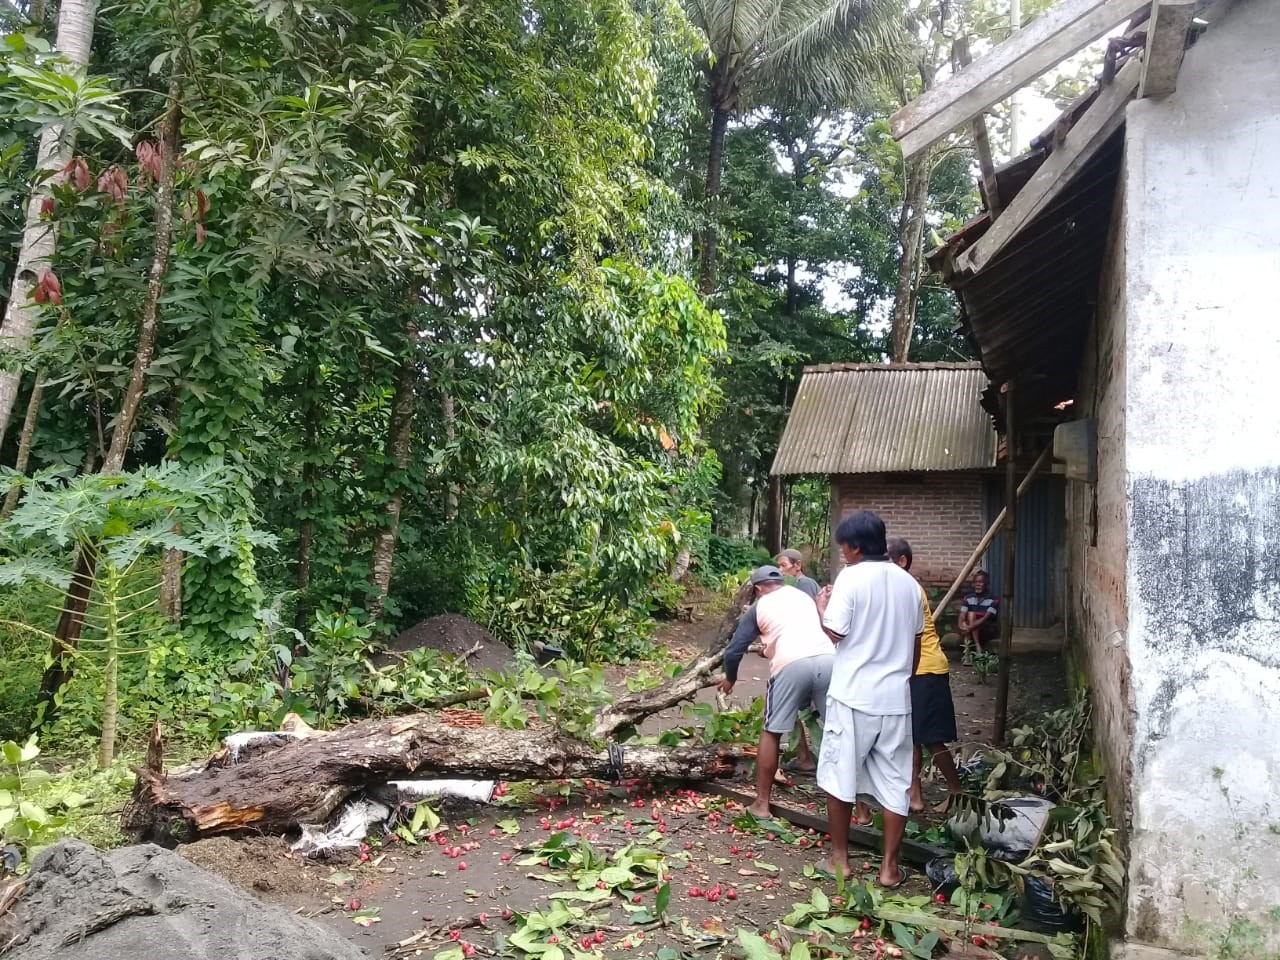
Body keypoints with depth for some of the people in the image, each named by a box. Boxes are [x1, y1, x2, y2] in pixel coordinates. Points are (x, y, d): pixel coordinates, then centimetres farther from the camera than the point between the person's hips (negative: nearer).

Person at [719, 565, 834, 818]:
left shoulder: (759, 606, 20)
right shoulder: (804, 596, 31)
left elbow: (734, 650, 18)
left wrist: (730, 678, 37)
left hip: (791, 665, -3)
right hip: (828, 660, 3)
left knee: (771, 733, 11)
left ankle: (762, 803, 17)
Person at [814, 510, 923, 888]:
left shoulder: (851, 578, -12)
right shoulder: (909, 583, 7)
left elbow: (835, 632, -15)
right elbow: (916, 643, 13)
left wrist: (822, 605, 4)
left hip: (853, 695, -5)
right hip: (895, 698, 5)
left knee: (840, 776, 10)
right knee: (894, 782, 10)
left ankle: (840, 857, 19)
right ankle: (890, 866, 15)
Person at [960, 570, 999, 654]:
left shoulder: (993, 600, -10)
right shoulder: (968, 598, 1)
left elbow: (986, 618, -24)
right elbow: (962, 615, -11)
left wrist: (970, 627, -38)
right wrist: (962, 625, -36)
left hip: (988, 631, -3)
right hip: (971, 631, 3)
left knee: (971, 615, -27)